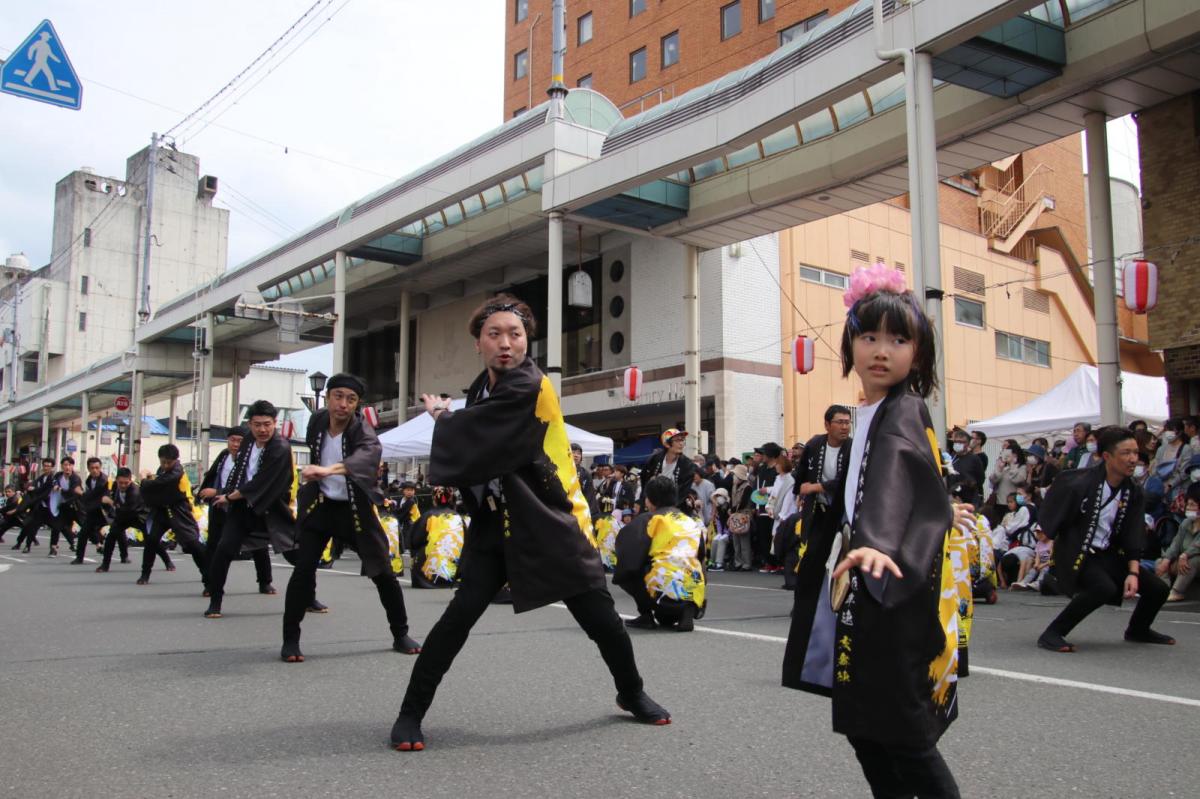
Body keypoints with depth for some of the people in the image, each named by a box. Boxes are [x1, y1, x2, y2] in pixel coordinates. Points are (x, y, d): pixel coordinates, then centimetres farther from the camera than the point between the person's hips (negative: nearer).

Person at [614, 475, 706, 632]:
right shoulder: (692, 523, 21)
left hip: (663, 592, -5)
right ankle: (686, 612, 3)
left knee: (625, 572, 17)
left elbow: (630, 560, -3)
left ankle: (646, 616, 8)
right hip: (694, 595, 6)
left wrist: (618, 576, 18)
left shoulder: (648, 519, 4)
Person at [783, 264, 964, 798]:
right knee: (863, 725, 14)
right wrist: (939, 515, 43)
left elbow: (896, 477, -36)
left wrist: (879, 542, -53)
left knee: (902, 735, -2)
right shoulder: (876, 413, 11)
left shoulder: (902, 413, -15)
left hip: (892, 598, -9)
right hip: (863, 588, 9)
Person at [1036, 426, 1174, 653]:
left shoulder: (1133, 493, 0)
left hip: (1108, 554, 7)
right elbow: (1051, 520, -13)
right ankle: (1052, 634, -22)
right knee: (1105, 588, -34)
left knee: (1157, 589, 4)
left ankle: (1138, 630, 37)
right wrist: (1056, 554, -6)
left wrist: (1133, 572, -9)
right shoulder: (1081, 484, -22)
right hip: (1076, 555, -7)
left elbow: (1133, 538, 1)